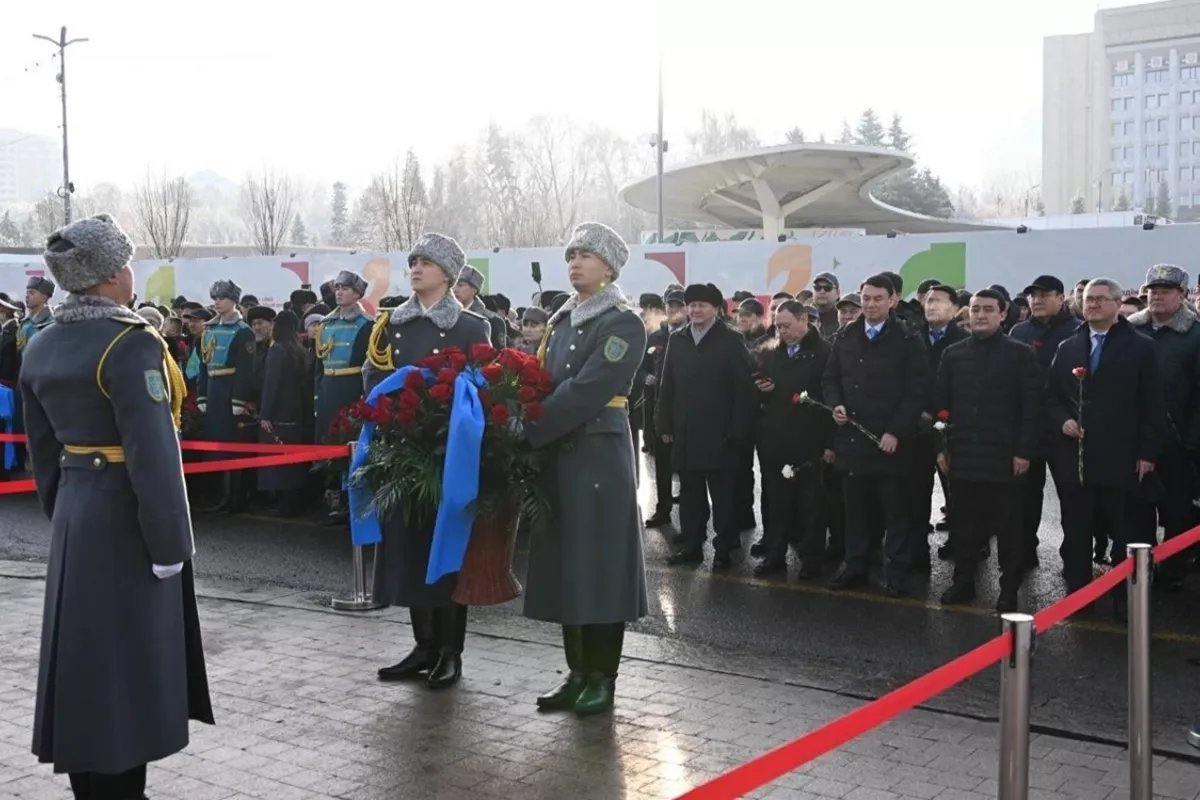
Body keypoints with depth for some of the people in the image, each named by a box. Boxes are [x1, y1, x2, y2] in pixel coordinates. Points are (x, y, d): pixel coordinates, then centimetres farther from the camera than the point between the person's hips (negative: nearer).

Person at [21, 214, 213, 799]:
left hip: (74, 516, 8)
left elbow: (43, 450, 13)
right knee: (126, 655, 2)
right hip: (125, 520, -8)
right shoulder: (130, 344, -19)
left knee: (82, 651, 15)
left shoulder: (40, 348, 7)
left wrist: (63, 513, 21)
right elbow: (152, 454, -23)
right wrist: (168, 543, -17)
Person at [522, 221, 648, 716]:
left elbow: (585, 391, -18)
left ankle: (602, 679, 10)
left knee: (599, 565, -1)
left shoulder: (624, 324, -9)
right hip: (559, 456, 7)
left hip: (600, 457, -7)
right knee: (566, 565, 10)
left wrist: (524, 434, -19)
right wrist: (530, 433, -6)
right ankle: (577, 673, 20)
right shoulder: (562, 321, 14)